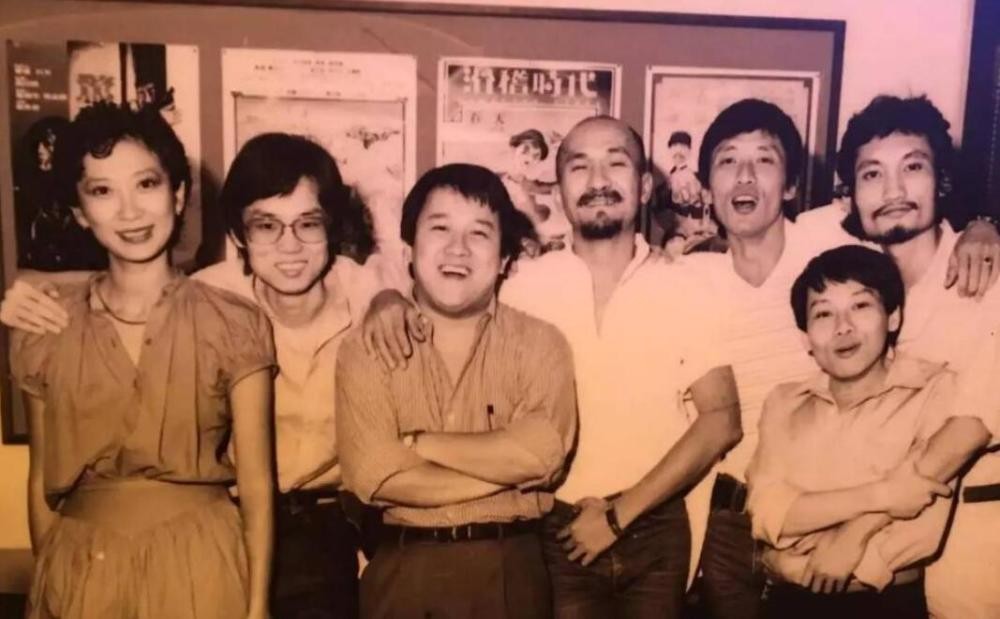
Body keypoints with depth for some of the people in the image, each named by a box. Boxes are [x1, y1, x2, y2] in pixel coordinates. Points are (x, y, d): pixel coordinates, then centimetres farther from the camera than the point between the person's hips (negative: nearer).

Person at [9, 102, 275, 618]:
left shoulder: (233, 325, -9)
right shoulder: (44, 329, -1)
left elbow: (256, 486, -8)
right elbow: (42, 480, 5)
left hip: (198, 565, -2)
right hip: (80, 570, 2)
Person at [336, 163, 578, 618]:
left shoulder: (540, 343, -3)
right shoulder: (366, 348, -3)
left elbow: (540, 455, -17)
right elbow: (376, 477, -13)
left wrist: (420, 443, -12)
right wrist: (506, 471, -13)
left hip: (508, 568, 0)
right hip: (402, 569, 0)